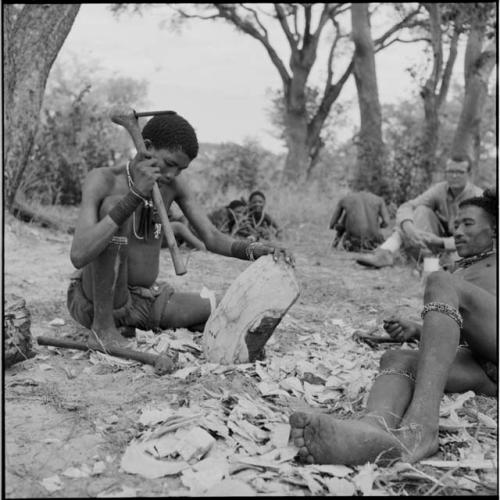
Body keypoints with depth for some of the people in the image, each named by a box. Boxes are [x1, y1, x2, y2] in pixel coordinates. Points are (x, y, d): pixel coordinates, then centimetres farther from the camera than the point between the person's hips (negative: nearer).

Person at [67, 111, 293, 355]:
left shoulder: (174, 183, -3)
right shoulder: (102, 180, -18)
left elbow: (211, 238, -2)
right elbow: (79, 256, -31)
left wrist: (252, 249, -24)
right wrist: (134, 196, -38)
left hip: (145, 303, 6)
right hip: (94, 303, -6)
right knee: (113, 204, -28)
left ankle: (133, 326, 10)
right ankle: (102, 326, -18)